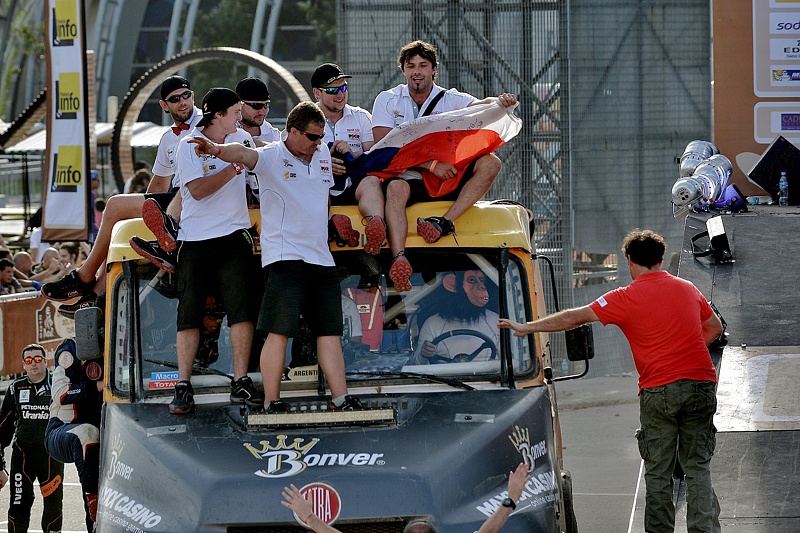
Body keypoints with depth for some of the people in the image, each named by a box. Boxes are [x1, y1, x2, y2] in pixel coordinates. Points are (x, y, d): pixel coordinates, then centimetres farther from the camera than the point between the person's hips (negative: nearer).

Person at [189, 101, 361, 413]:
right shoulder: (272, 157, -6)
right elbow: (244, 154, -29)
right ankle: (273, 404, -9)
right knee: (279, 332, -10)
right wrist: (217, 150, -47)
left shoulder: (323, 154, 14)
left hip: (322, 259, 7)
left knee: (330, 333, 7)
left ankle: (340, 399, 10)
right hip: (284, 259, -7)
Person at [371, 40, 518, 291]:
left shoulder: (450, 100, 10)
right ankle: (399, 259, -57)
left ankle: (446, 222, -37)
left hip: (447, 181, 2)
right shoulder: (387, 100, 6)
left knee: (490, 163, -22)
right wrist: (430, 165, -18)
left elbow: (479, 106, -11)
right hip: (409, 177, -2)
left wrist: (500, 102, -37)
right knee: (396, 187, -38)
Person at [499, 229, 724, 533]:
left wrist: (526, 328, 7)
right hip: (701, 385, 3)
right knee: (698, 466, 7)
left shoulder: (627, 298, -3)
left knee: (658, 471, 6)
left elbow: (574, 318, -1)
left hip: (659, 390, -3)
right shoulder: (688, 289, 11)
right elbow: (715, 328, 24)